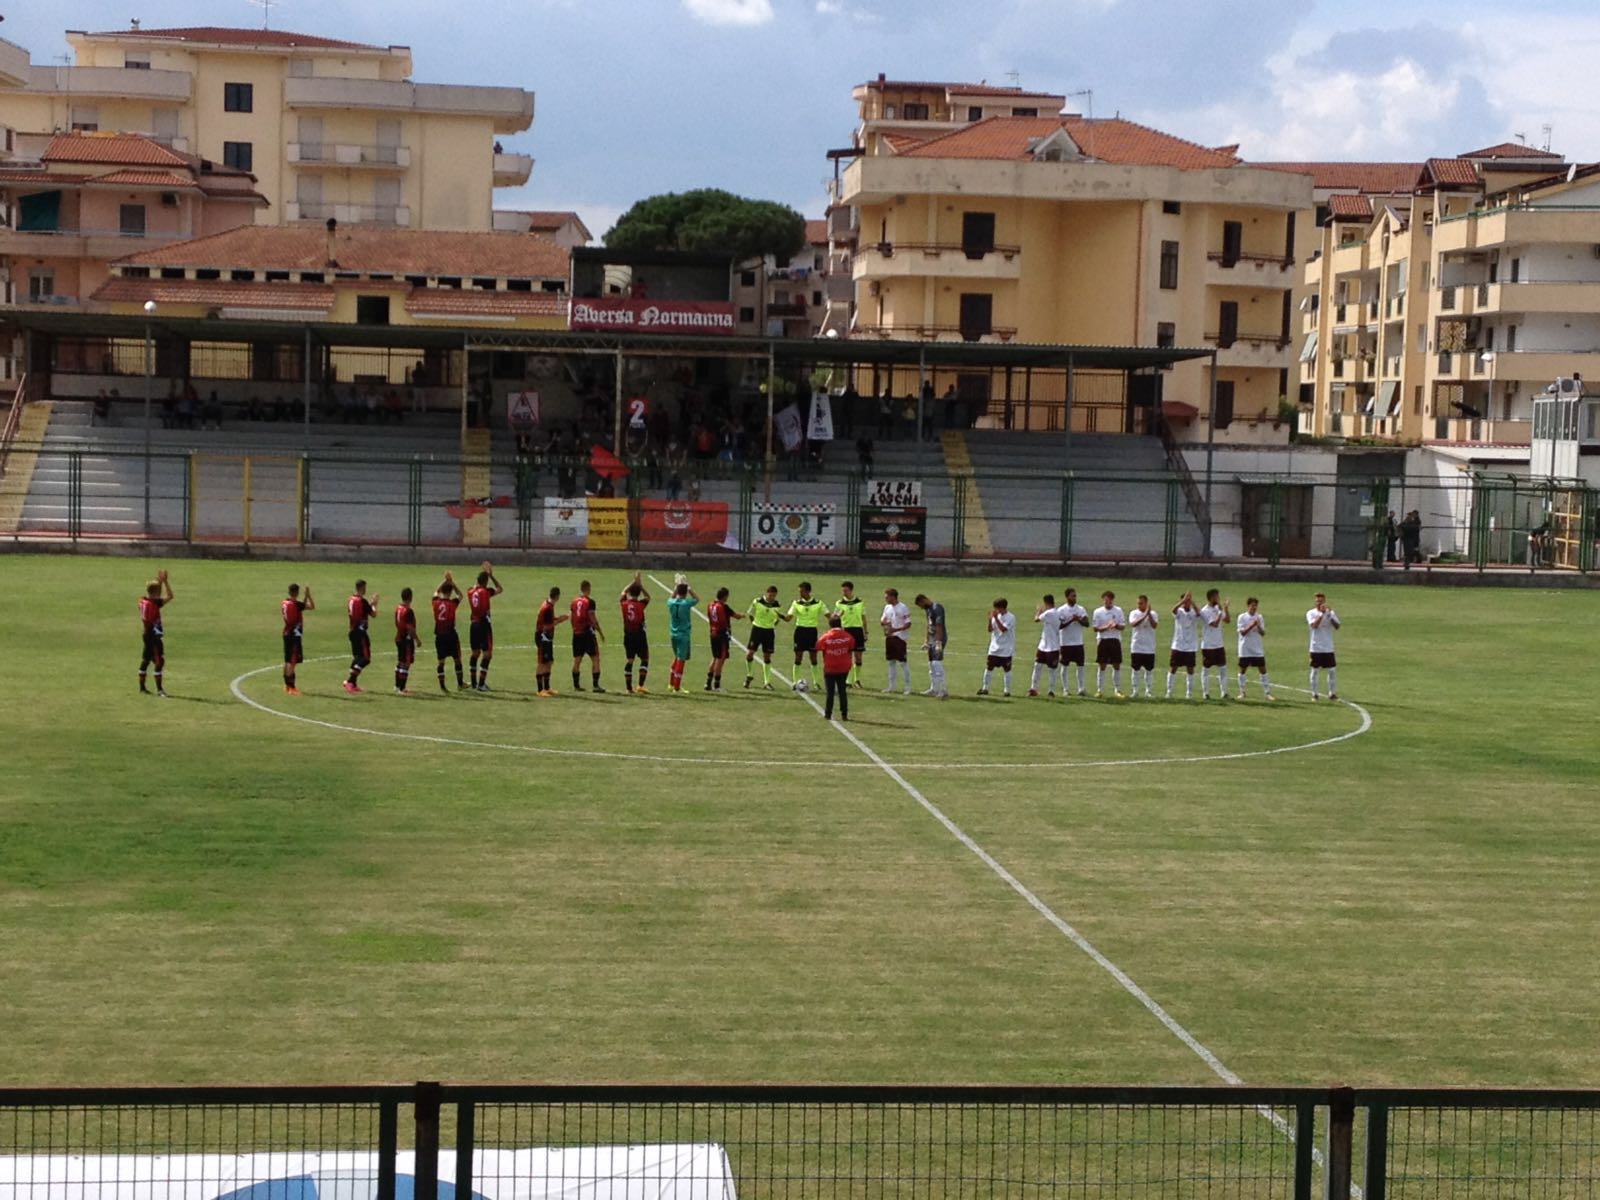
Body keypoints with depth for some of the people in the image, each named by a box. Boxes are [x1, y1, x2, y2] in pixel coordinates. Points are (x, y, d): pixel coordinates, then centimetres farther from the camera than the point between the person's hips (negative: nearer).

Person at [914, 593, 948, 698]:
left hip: (938, 639, -10)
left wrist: (938, 642, -27)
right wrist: (927, 641, 22)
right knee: (931, 665, 15)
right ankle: (934, 689, 25)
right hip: (932, 640, 10)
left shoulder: (936, 608, -17)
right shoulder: (928, 609, 14)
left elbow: (939, 626, -22)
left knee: (937, 664, -16)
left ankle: (944, 691, -17)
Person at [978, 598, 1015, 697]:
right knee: (988, 667, 4)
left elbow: (1003, 629, -23)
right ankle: (985, 688, 13)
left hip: (1006, 650, -5)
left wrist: (996, 618, -24)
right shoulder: (997, 616, 5)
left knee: (1007, 670, 2)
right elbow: (990, 630, 2)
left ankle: (1007, 690, 10)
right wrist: (990, 619, -15)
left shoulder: (1011, 617, -12)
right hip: (994, 648, 5)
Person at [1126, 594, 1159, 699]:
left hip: (1149, 648, 0)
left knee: (1149, 670, 5)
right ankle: (1134, 691, 11)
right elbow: (1133, 624, -20)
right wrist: (1145, 615, -28)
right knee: (1135, 670, 4)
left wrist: (1149, 614, -23)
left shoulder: (1153, 614, 0)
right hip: (1136, 647, 0)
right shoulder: (1134, 613, -1)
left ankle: (1149, 692, 11)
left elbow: (1155, 626, -16)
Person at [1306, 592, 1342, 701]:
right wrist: (1322, 614, -23)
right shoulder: (1311, 613, -2)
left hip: (1328, 648, 2)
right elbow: (1314, 625, -19)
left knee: (1332, 670, 1)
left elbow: (1337, 626, -9)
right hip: (1316, 648, -2)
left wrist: (1330, 616, -22)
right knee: (1315, 670, 3)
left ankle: (1332, 693, 9)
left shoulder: (1330, 613, 5)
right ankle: (1314, 694, 10)